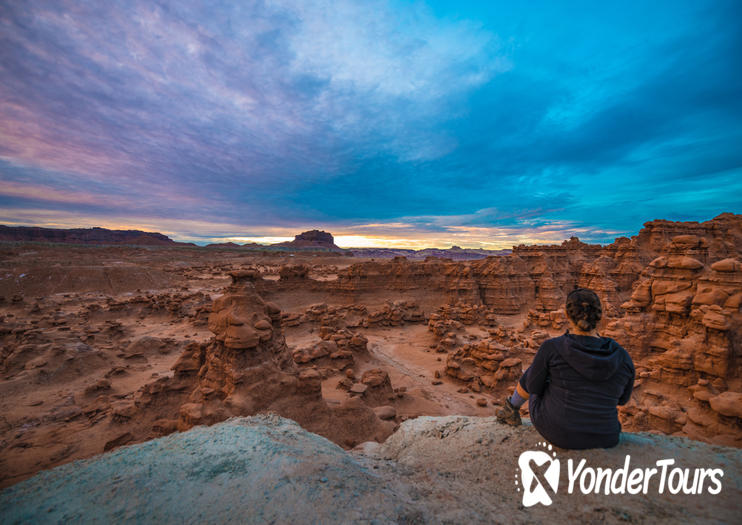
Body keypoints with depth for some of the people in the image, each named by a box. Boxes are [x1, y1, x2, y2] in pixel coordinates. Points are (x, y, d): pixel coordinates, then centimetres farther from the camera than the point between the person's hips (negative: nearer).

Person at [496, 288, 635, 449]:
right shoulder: (623, 358, -10)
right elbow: (622, 398, 9)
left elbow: (534, 387, -6)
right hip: (602, 438, 3)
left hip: (554, 429, -2)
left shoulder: (551, 348, -20)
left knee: (534, 373, 25)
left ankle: (512, 409, 47)